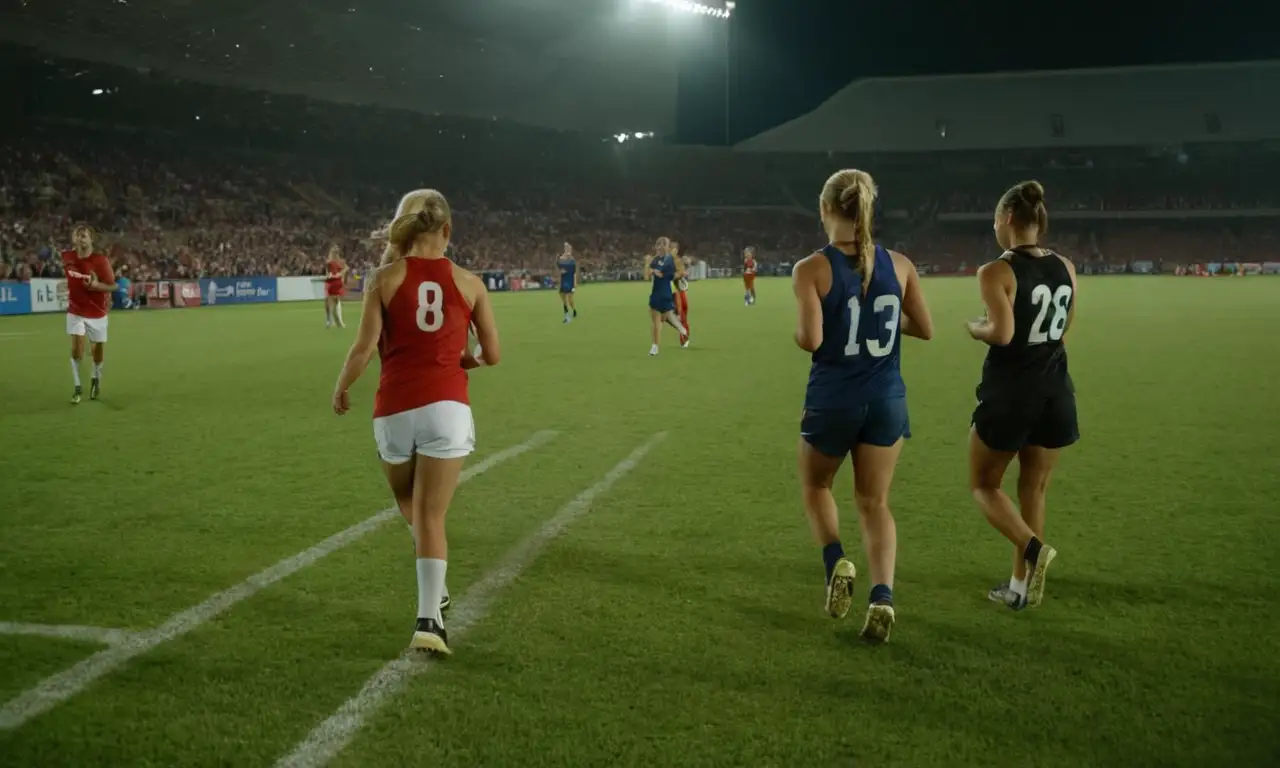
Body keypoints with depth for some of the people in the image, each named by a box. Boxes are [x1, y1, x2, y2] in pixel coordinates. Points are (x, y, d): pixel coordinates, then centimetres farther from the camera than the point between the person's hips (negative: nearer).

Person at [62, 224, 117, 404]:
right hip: (76, 311, 1)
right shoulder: (67, 257, -7)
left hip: (97, 313, -1)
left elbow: (113, 286, -15)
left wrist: (96, 285, -32)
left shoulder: (101, 260, -18)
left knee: (98, 353, 9)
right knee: (76, 349, -15)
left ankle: (96, 380, 39)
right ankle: (78, 388, -1)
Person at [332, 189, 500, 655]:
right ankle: (428, 619, -7)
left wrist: (341, 389, 11)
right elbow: (492, 354, 7)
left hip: (395, 410, 0)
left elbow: (365, 348, -6)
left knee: (411, 507, 24)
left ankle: (435, 592, 27)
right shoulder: (468, 283, 4)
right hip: (447, 408, 0)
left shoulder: (385, 279, 0)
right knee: (432, 516, 1)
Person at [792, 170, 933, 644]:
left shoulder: (811, 269, -11)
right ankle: (882, 596, -4)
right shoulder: (898, 265, -1)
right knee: (874, 502, 11)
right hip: (887, 397, 3)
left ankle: (836, 561, 0)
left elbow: (811, 340, -20)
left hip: (833, 398, -3)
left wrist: (797, 329, 2)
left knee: (815, 485, 22)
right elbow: (925, 329, 5)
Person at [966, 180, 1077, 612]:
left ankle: (1034, 548, -12)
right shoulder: (1066, 269, 5)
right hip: (1055, 393, 6)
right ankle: (1020, 586, 19)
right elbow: (1063, 331, 13)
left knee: (984, 485, 12)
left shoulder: (997, 272, -13)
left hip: (1009, 393, -5)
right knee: (1034, 490, 15)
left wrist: (974, 328, -3)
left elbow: (1003, 332, -22)